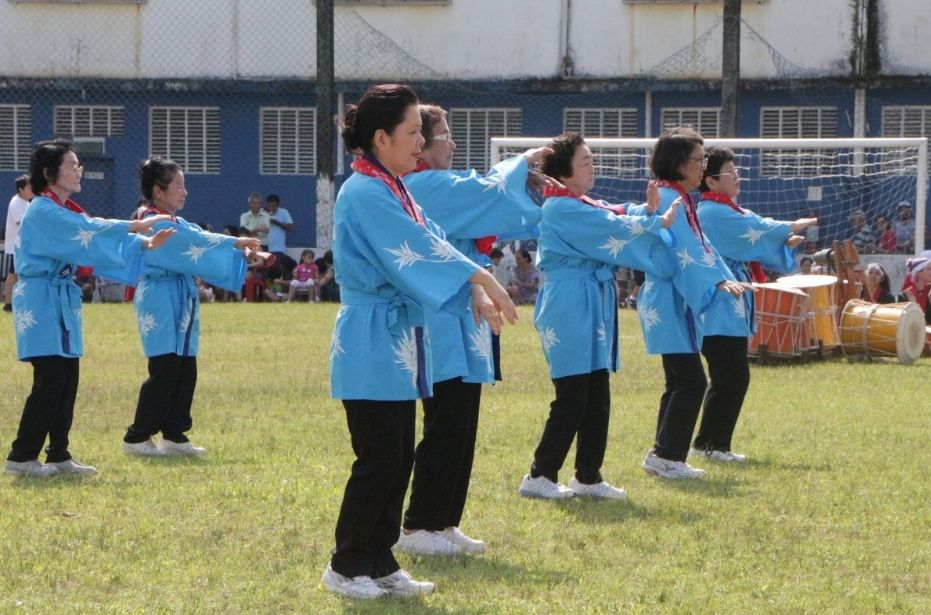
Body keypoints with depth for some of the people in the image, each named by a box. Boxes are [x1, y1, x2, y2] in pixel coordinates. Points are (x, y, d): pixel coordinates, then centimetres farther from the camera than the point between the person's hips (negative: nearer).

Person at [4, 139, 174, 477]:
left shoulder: (67, 211, 14)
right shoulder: (42, 211, -17)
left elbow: (93, 236, 7)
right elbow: (89, 232, -26)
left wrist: (145, 244, -6)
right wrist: (136, 226, -25)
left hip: (62, 298, 9)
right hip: (41, 299, -9)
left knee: (67, 380, 8)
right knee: (50, 380, -10)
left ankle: (58, 455, 14)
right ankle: (21, 457, -5)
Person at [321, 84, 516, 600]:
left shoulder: (393, 190, 15)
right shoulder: (364, 194, -16)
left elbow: (431, 246, 9)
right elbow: (419, 249, -21)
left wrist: (476, 293, -4)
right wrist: (481, 279, -20)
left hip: (398, 342, 10)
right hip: (372, 341, -10)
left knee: (397, 458, 10)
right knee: (378, 459, -6)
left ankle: (379, 564, 16)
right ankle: (346, 567, 3)